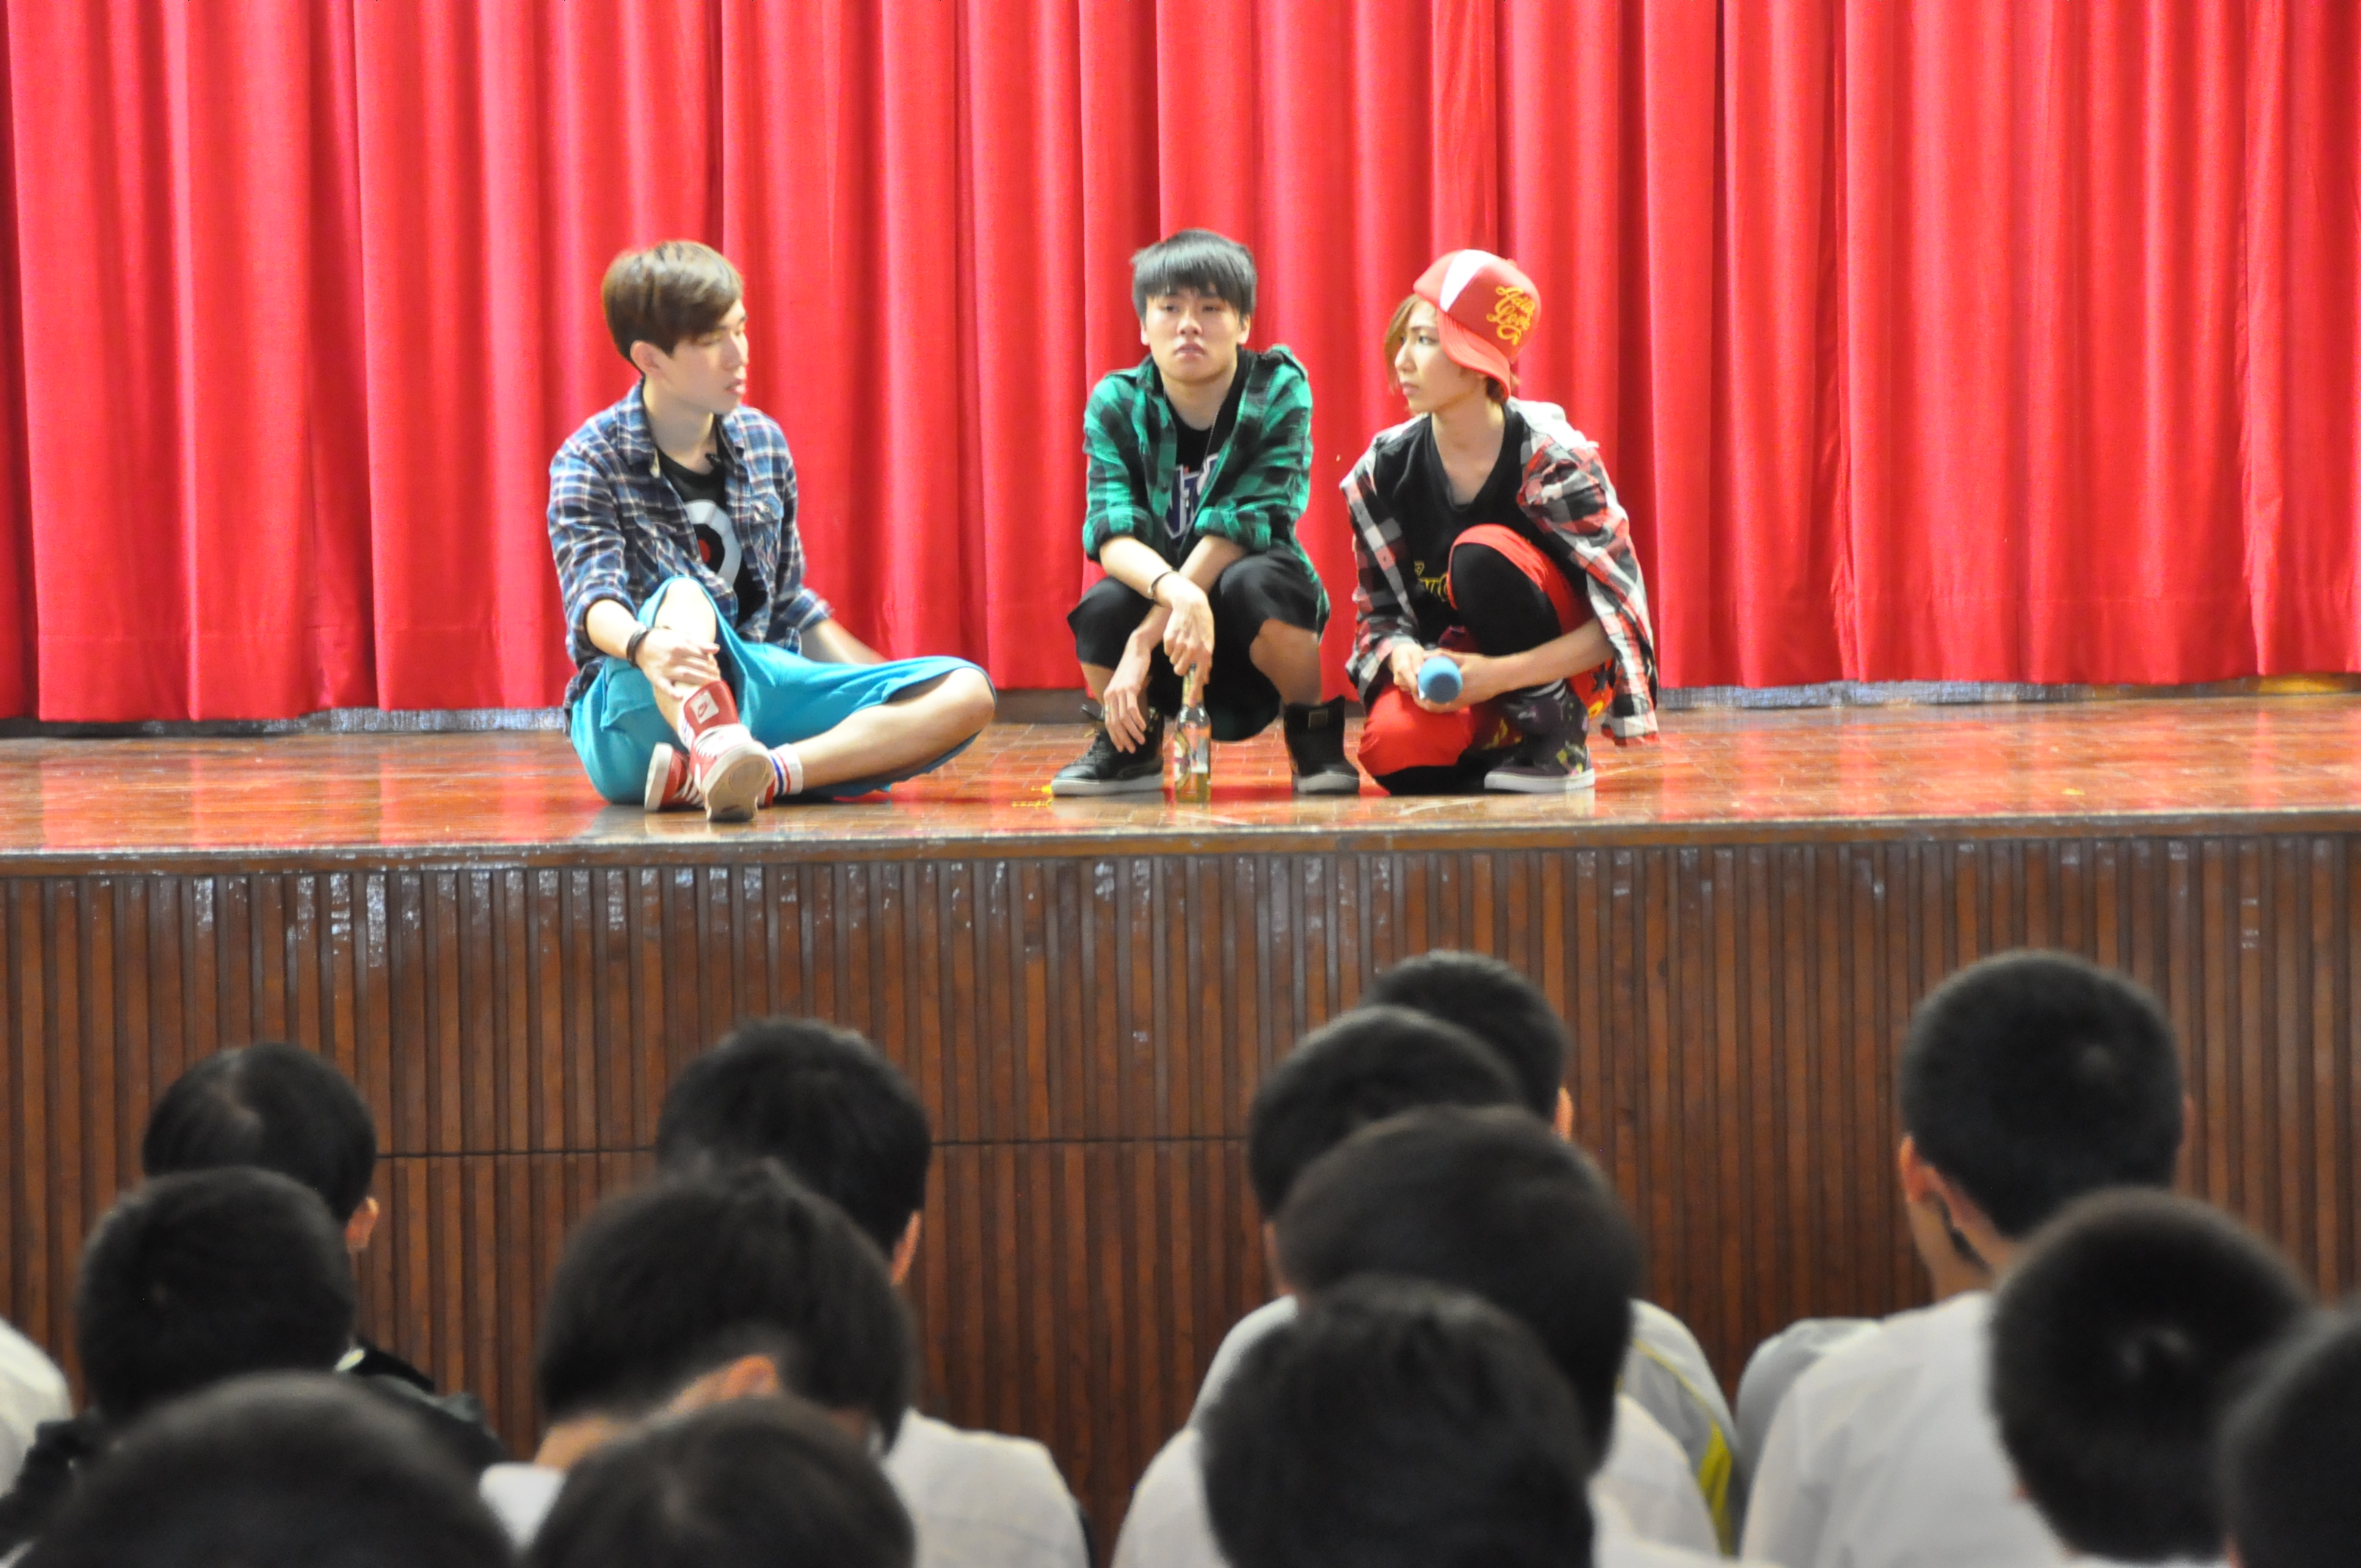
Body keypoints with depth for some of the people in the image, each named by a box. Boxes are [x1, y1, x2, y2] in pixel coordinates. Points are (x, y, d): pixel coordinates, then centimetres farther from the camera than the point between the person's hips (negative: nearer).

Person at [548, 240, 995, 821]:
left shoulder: (763, 444, 15)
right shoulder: (589, 462, -2)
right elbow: (594, 600, -20)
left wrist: (884, 684, 17)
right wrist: (644, 644, -43)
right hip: (638, 704, -6)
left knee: (966, 692, -15)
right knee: (683, 595, -37)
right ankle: (721, 757, -73)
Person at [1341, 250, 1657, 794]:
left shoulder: (1553, 461, -16)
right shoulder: (1384, 470, -4)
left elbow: (1622, 619, -18)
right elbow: (1379, 610, 4)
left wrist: (1501, 673, -29)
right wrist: (1401, 655, -21)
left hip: (1558, 669, -3)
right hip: (1448, 675, 3)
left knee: (1481, 554, -31)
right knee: (1395, 754, -32)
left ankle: (1556, 738, -15)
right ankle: (1505, 746, 2)